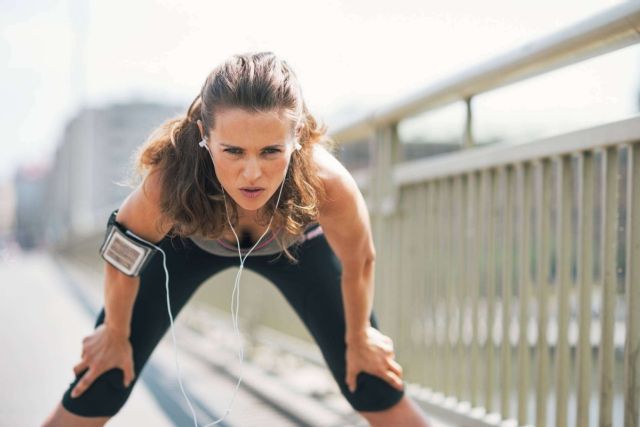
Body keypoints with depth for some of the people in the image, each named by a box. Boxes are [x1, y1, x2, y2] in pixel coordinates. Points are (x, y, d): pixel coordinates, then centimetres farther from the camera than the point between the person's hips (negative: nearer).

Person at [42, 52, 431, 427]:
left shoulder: (326, 182, -42)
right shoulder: (170, 180, -41)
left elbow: (359, 261, -18)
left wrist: (358, 336, -1)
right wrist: (116, 335, -2)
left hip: (294, 242, 1)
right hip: (189, 242, 0)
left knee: (376, 391, -4)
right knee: (96, 392, -6)